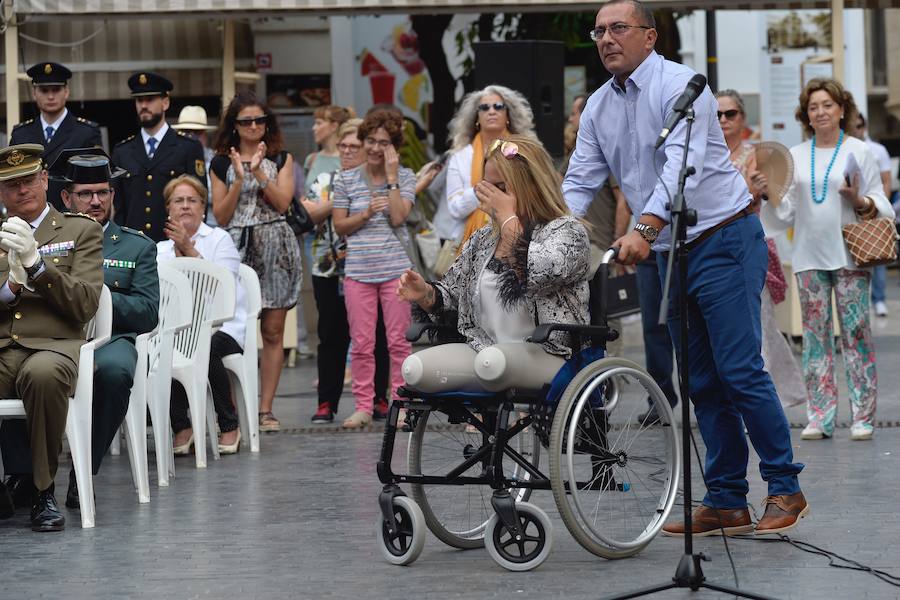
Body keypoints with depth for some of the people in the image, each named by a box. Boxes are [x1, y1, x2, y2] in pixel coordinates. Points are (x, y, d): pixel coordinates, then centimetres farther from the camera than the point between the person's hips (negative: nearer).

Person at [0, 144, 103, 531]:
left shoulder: (82, 232, 15)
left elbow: (85, 306, 2)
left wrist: (35, 263, -9)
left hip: (51, 347, -2)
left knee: (43, 375, -40)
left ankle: (40, 488, -21)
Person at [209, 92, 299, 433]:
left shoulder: (281, 159, 11)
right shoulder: (221, 164, 10)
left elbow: (283, 202, -2)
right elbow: (221, 216, 4)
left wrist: (259, 172, -9)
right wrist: (239, 178, -6)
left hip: (275, 249, 1)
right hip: (236, 248, 0)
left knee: (272, 332, 1)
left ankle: (265, 409, 4)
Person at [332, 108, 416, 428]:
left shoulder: (404, 177, 5)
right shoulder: (346, 180, 8)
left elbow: (399, 217, -9)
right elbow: (339, 225, 6)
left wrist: (391, 177, -9)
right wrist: (366, 214, -10)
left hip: (395, 267, -1)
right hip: (358, 270, 1)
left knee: (397, 340, 1)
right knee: (361, 342, 1)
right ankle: (363, 406, 8)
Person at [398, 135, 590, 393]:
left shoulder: (567, 231, -1)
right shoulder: (483, 239, 18)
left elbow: (537, 275, -22)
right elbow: (451, 292, 23)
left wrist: (508, 218, -11)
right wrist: (425, 294, -2)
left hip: (547, 358, -6)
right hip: (482, 350, 6)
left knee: (492, 361, -40)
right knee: (414, 368, -21)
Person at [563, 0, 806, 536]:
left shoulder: (678, 85, -13)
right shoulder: (598, 108, 10)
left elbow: (682, 165, -26)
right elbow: (580, 183, 7)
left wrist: (645, 228, -39)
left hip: (724, 242, -7)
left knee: (739, 370, -11)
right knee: (702, 383, 7)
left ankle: (786, 489, -3)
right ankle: (727, 502, 10)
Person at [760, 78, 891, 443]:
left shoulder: (858, 151, 4)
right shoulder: (795, 156, 12)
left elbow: (881, 205, 4)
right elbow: (785, 214, 13)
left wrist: (860, 202, -15)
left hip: (850, 256, -3)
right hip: (809, 258, 3)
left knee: (855, 332, -5)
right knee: (815, 334, 2)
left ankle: (862, 417, -2)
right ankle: (820, 418, 5)